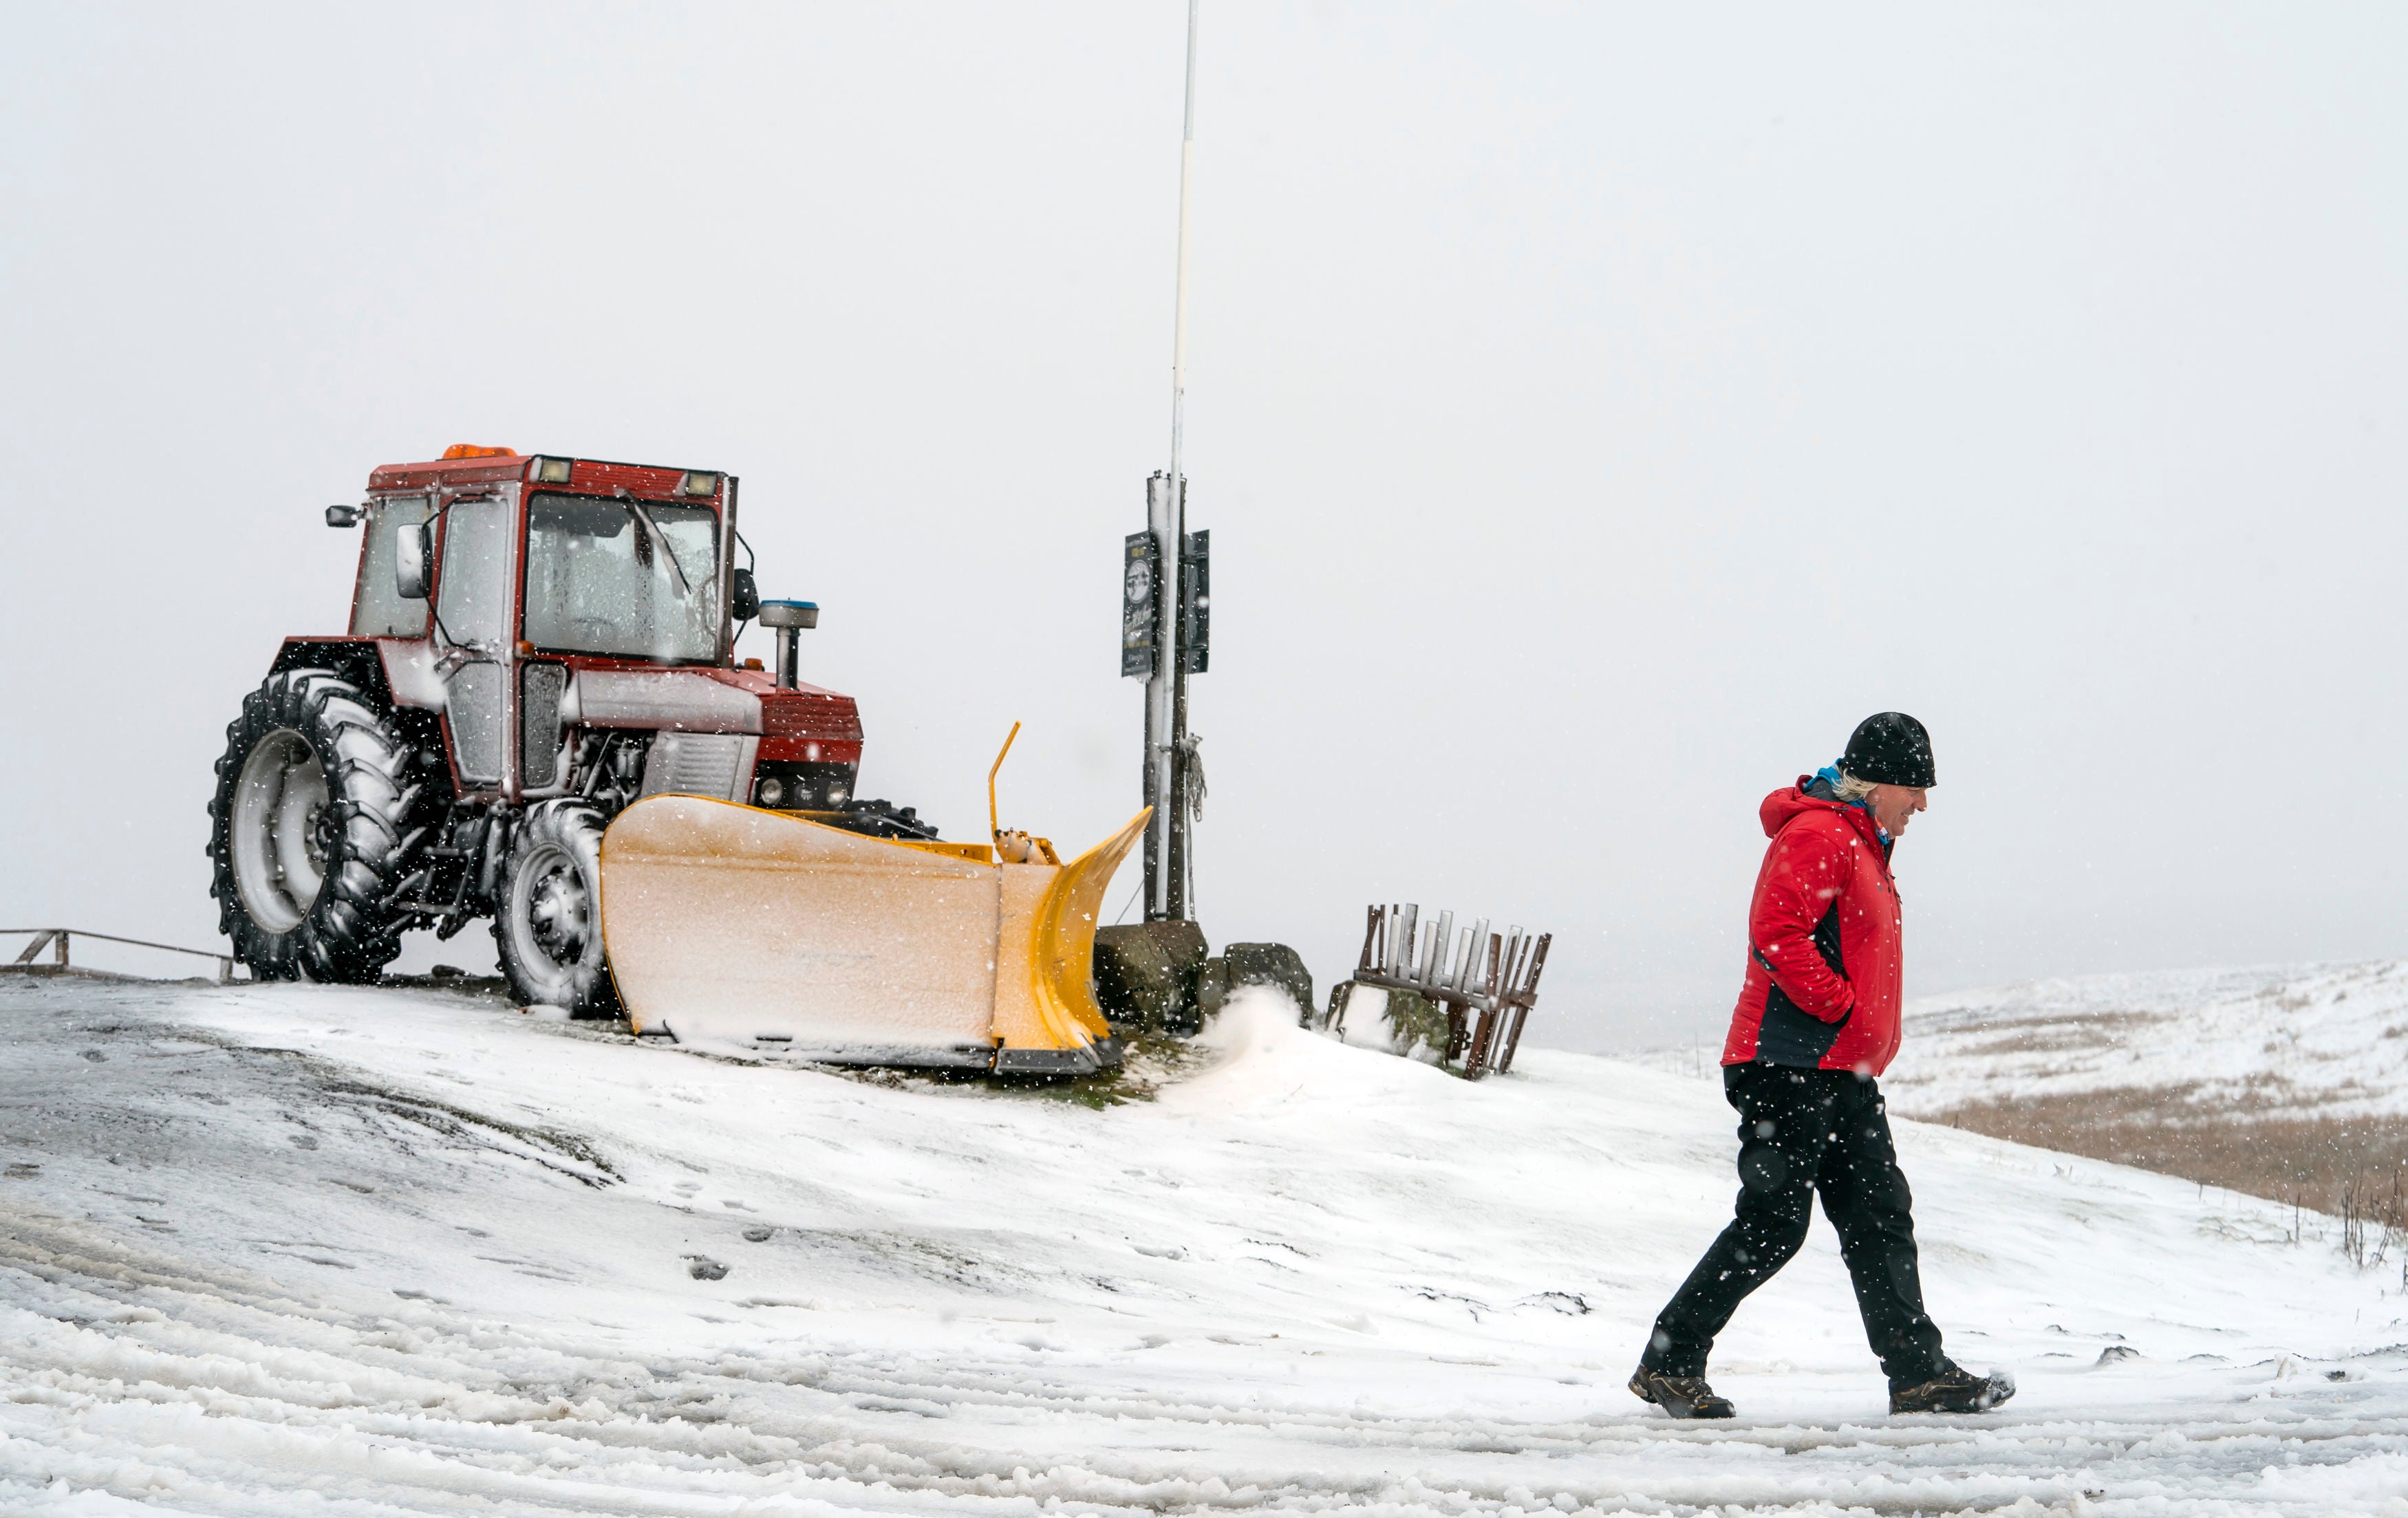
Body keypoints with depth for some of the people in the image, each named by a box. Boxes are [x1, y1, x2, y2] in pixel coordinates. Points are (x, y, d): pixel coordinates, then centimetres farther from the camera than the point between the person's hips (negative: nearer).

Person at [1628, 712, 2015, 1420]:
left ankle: (1919, 1374, 5)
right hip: (1791, 1068, -10)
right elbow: (1778, 936, -23)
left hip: (1844, 1077, 10)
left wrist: (1866, 1032, 16)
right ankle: (1668, 1364, -1)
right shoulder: (1816, 837, -12)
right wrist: (1842, 1009, -18)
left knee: (1881, 1220, 5)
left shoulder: (1863, 847, 22)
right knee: (1771, 1227, -8)